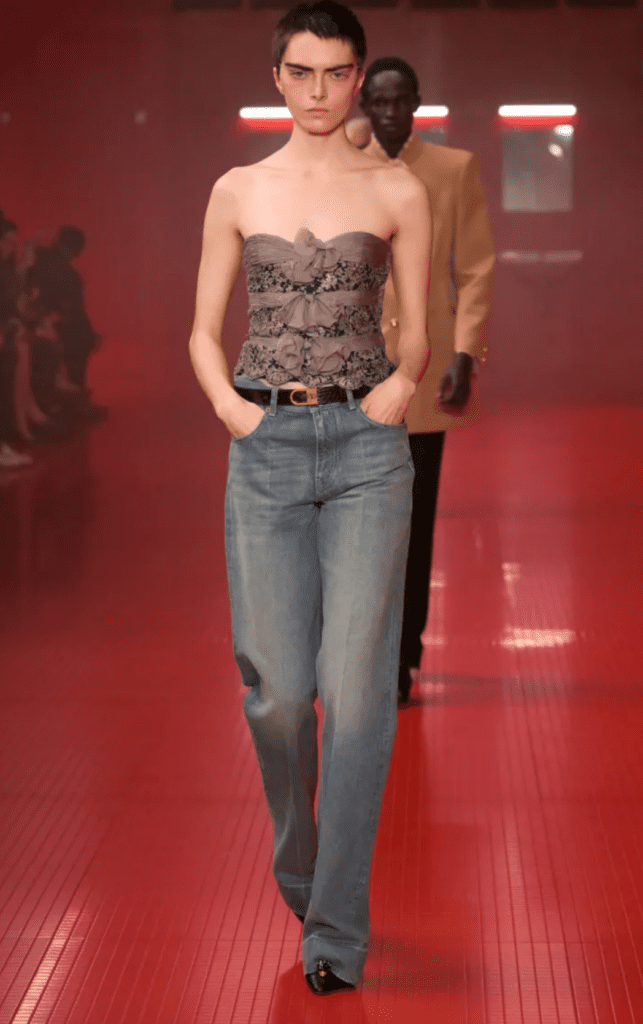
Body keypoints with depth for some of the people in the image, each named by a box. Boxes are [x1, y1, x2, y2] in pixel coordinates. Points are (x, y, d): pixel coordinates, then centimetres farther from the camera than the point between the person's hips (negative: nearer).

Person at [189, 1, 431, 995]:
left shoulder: (398, 193, 6)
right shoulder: (238, 190, 9)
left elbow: (416, 333, 10)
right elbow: (204, 330, 12)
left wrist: (401, 382, -9)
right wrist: (228, 403, -5)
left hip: (367, 447, -1)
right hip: (267, 449, 1)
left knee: (356, 683, -7)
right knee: (279, 689, 1)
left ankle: (336, 926, 1)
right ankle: (298, 864, 30)